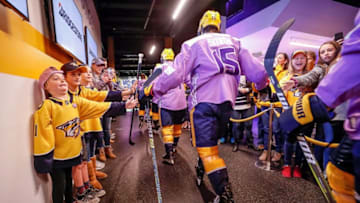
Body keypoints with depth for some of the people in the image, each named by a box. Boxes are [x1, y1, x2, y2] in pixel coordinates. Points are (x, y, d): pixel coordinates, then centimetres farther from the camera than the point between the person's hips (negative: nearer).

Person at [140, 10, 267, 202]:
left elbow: (175, 74, -8)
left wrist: (150, 90, 3)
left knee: (207, 150, -2)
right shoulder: (234, 43, 15)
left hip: (203, 102, -5)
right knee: (210, 142, 23)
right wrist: (261, 84, 33)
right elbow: (257, 71, 10)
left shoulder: (193, 44, 3)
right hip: (227, 102, 6)